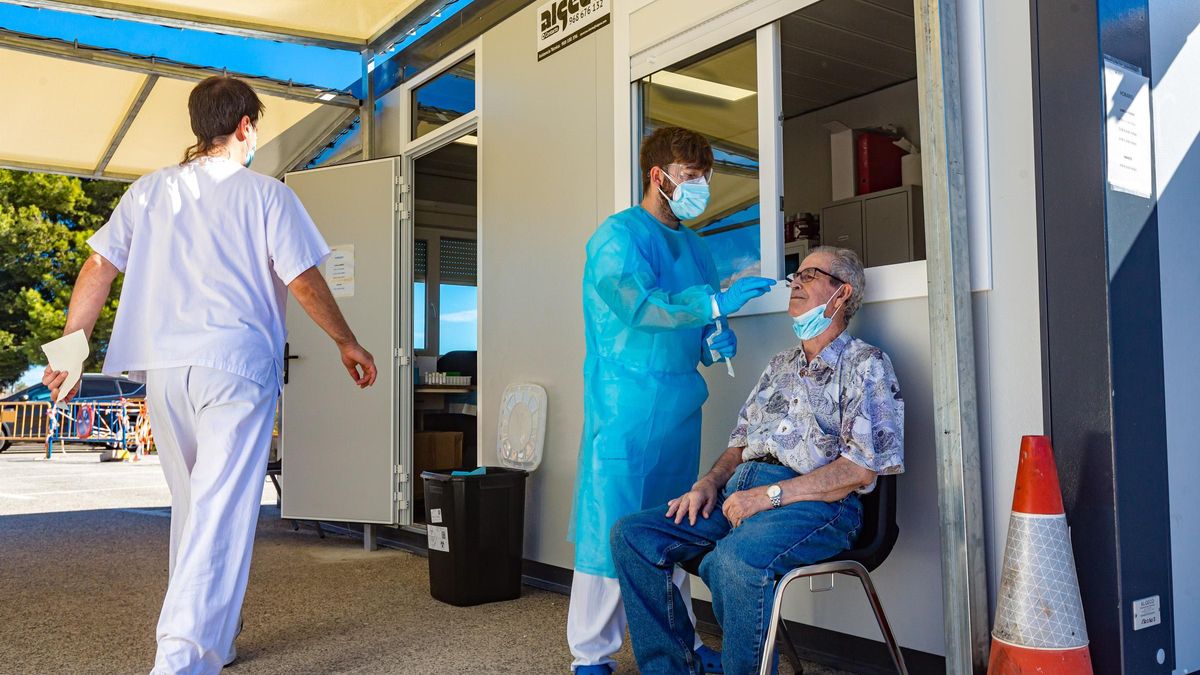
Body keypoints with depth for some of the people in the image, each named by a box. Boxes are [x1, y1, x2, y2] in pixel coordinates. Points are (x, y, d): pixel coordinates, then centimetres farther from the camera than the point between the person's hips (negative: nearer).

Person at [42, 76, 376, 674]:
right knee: (223, 512, -6)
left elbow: (99, 267, 8)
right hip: (237, 366, -5)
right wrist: (347, 343, 9)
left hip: (163, 369, 5)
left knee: (191, 504, 18)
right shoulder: (266, 194, 1)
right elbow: (304, 282, -2)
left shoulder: (148, 191, 13)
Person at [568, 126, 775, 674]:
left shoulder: (693, 244, 18)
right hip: (626, 407, -7)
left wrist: (716, 340, 2)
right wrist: (715, 304, -27)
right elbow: (639, 303, -22)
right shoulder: (618, 235, -6)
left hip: (680, 407, 7)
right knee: (613, 529, -5)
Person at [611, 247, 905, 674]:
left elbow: (861, 467, -10)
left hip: (817, 502, -7)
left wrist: (772, 495, -16)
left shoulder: (865, 364, 2)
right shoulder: (780, 365, 25)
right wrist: (709, 483, 3)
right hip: (743, 490, 7)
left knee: (737, 558, -38)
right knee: (632, 535, -9)